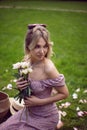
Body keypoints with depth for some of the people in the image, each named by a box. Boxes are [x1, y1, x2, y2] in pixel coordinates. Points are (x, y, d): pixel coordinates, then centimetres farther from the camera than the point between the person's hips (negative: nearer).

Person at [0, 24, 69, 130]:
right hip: (28, 112, 6)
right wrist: (20, 86, -14)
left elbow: (64, 94, -16)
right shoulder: (26, 61, -9)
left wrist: (39, 101, -19)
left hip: (44, 117, -6)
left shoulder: (48, 68, -28)